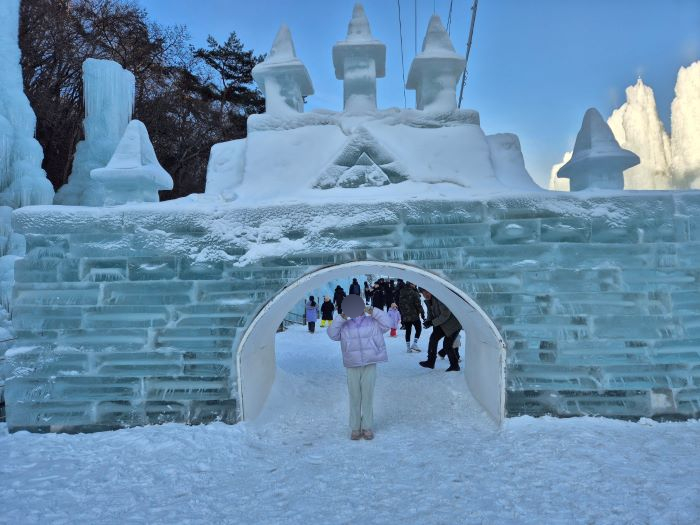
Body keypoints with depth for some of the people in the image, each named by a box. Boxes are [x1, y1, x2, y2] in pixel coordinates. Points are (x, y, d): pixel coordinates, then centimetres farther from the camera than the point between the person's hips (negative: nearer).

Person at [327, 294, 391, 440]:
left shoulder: (372, 322, 9)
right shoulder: (344, 325, 10)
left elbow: (387, 323, -4)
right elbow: (332, 334, -4)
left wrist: (373, 311, -12)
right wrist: (341, 318, -14)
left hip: (370, 364, 0)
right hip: (352, 366, 1)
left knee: (368, 396, 3)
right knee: (354, 397, 4)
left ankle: (367, 427, 13)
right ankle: (355, 428, 13)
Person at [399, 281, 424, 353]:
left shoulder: (401, 293, 5)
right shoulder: (414, 292, -15)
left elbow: (399, 305, 12)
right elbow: (418, 304, -15)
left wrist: (402, 313, 19)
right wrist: (422, 313, -6)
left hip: (405, 316, 6)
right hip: (414, 315, -6)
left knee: (408, 331, 13)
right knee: (418, 329, 11)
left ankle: (408, 347, 14)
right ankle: (414, 344, 2)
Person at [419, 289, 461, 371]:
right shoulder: (428, 301, 2)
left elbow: (445, 315, -28)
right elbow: (430, 314, 11)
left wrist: (432, 323, -24)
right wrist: (428, 321, -11)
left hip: (453, 324, -9)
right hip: (442, 324, 9)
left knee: (447, 344, -10)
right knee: (433, 338, 3)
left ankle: (455, 366, 7)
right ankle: (430, 362, 12)